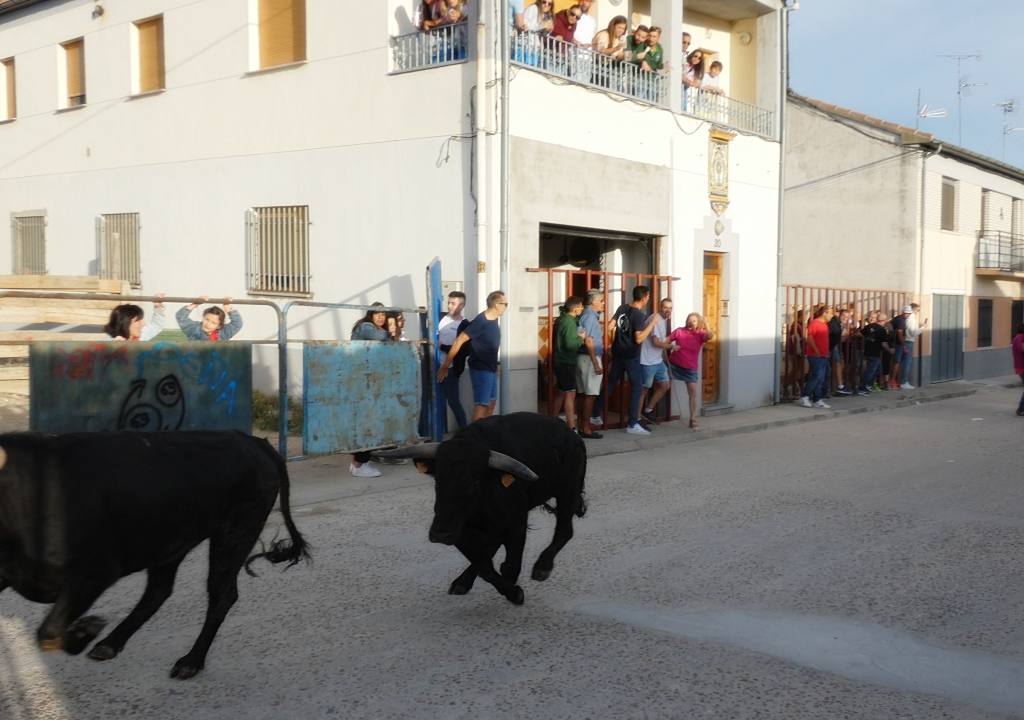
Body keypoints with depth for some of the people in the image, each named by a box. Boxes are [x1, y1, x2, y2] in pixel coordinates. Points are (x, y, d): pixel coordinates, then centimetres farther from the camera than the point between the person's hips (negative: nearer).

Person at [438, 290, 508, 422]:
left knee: (491, 401, 17)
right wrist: (445, 366, -20)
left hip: (490, 368, 9)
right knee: (481, 404, -9)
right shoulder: (481, 321, -21)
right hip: (480, 369, -9)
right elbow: (459, 341, -22)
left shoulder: (494, 320, 5)